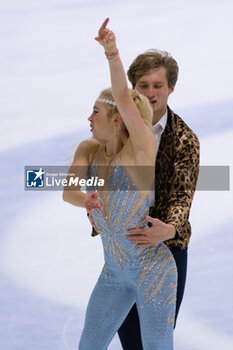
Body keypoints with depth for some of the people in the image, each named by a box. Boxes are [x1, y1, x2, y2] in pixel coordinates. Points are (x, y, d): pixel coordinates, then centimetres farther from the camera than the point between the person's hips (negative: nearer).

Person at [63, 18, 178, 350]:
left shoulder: (141, 149, -16)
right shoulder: (87, 150, 1)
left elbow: (123, 97, -31)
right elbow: (68, 193, -14)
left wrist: (112, 51, -46)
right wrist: (86, 200, -38)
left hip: (152, 269, -7)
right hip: (115, 272, 7)